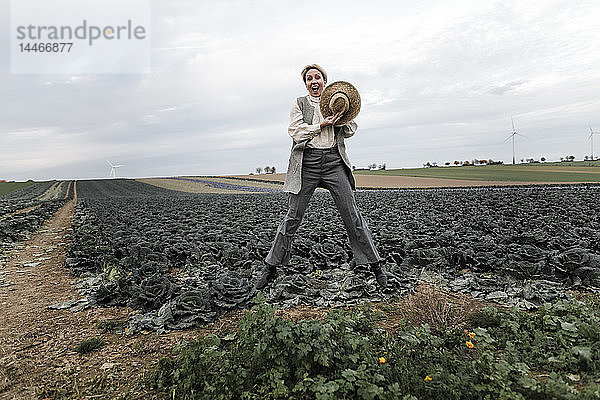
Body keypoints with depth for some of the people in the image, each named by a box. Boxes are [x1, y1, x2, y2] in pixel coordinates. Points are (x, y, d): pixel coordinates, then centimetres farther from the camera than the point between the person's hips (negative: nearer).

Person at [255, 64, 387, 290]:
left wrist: (344, 120, -5)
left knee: (352, 215, 0)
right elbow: (295, 132, -3)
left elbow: (349, 132, 16)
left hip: (334, 161, 2)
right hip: (307, 162, -1)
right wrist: (322, 124, -11)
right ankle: (271, 267, 13)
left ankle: (375, 265, 12)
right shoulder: (300, 103, 12)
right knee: (293, 216, -1)